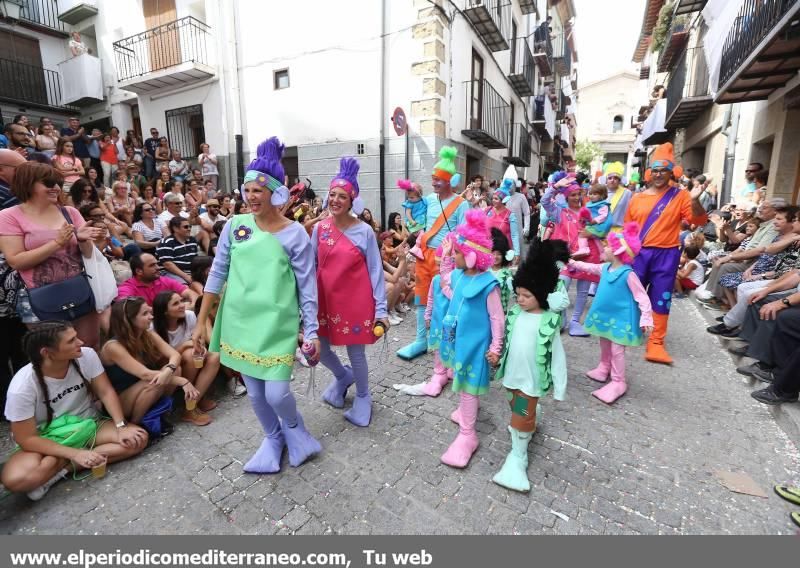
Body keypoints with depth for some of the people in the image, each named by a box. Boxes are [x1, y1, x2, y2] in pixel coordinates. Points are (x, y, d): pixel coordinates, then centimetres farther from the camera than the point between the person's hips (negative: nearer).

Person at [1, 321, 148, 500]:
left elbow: (106, 392, -11)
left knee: (138, 439, -21)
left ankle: (62, 467, -13)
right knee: (16, 479, -34)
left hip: (88, 427, 4)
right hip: (48, 441, -3)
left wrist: (121, 427, -25)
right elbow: (26, 439, -18)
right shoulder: (23, 387, -23)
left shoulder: (86, 356, -18)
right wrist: (76, 454, -28)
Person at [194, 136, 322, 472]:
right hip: (240, 320, 4)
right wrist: (201, 321, 6)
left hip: (276, 324, -3)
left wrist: (311, 332, -7)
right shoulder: (235, 225, 2)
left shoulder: (295, 235, -7)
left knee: (276, 393, -5)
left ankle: (294, 429, 30)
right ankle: (273, 438, 41)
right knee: (255, 393, 13)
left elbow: (307, 287, -5)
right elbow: (217, 274, 6)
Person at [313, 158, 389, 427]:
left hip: (355, 300, -4)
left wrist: (381, 308, -9)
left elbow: (375, 271, -6)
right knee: (318, 348, 11)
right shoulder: (319, 229, 1)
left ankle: (363, 397, 35)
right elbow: (310, 266, 7)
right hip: (325, 299, 4)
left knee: (356, 352, 7)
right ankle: (342, 376, 44)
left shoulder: (365, 231, -8)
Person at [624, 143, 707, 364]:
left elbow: (699, 221, -7)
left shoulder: (680, 196, 2)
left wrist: (695, 201, -24)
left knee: (661, 299, 2)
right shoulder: (637, 198, 7)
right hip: (638, 253, 2)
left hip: (666, 255, -2)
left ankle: (656, 343, 9)